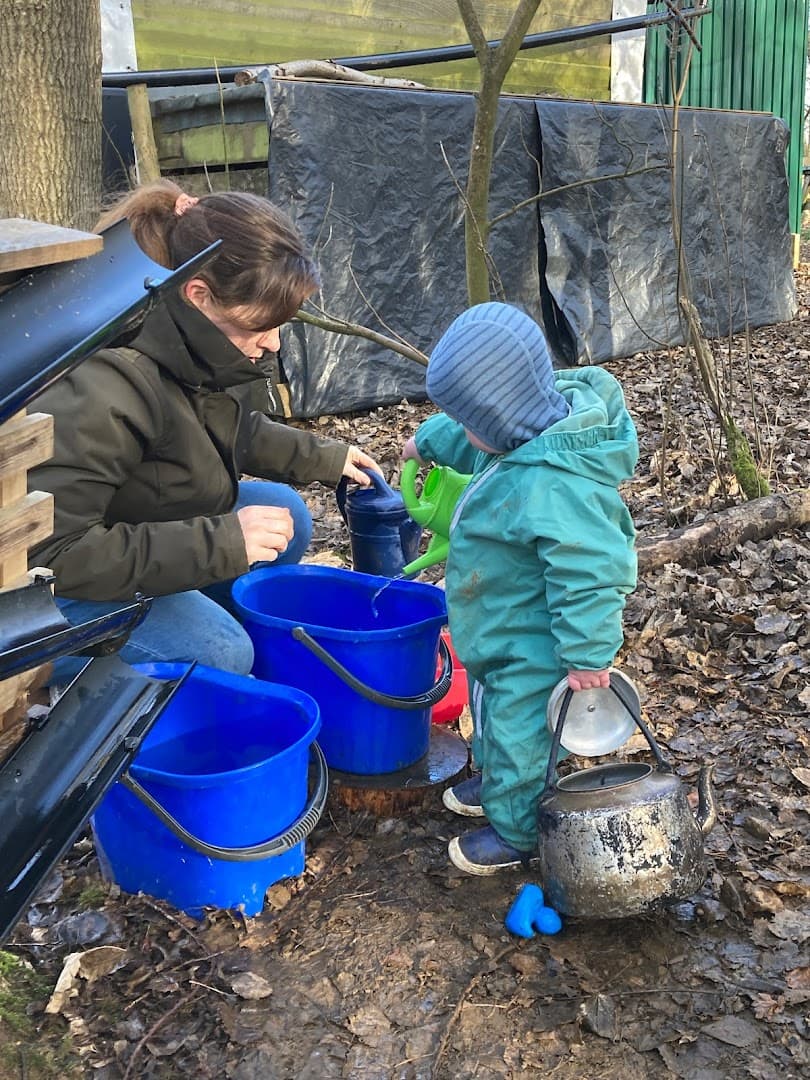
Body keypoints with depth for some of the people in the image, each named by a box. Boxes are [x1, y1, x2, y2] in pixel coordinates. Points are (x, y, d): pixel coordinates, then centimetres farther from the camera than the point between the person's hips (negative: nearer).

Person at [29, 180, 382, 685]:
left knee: (285, 516, 0)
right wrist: (221, 541, -34)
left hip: (118, 544, 9)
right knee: (218, 651, -27)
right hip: (47, 590, -9)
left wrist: (325, 457, 12)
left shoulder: (191, 353, -6)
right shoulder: (106, 387, -33)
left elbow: (233, 429, 18)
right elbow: (51, 551, -33)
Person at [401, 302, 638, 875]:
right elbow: (470, 439, 16)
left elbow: (589, 574, -36)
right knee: (493, 710, 29)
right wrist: (427, 440, 30)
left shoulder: (555, 486, -39)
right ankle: (495, 782, 54)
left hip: (533, 645, -10)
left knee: (519, 731, 9)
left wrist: (588, 654, -29)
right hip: (502, 629, 10)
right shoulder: (530, 430, -8)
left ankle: (516, 832, 31)